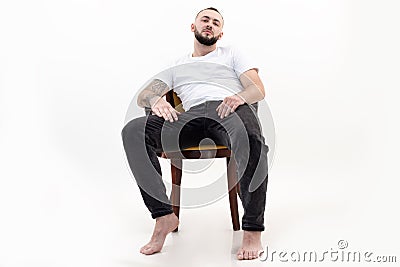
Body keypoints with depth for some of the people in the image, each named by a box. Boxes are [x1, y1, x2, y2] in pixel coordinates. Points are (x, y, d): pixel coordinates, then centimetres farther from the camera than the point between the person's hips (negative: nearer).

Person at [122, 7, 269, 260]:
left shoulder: (231, 54, 29)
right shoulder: (177, 66, 34)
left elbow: (259, 89, 13)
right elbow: (143, 95, 21)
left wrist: (240, 97, -12)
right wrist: (156, 100, -6)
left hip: (232, 109, -2)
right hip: (192, 115, 3)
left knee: (251, 142, -41)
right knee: (133, 131, -26)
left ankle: (253, 229, -24)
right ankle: (164, 216, -21)